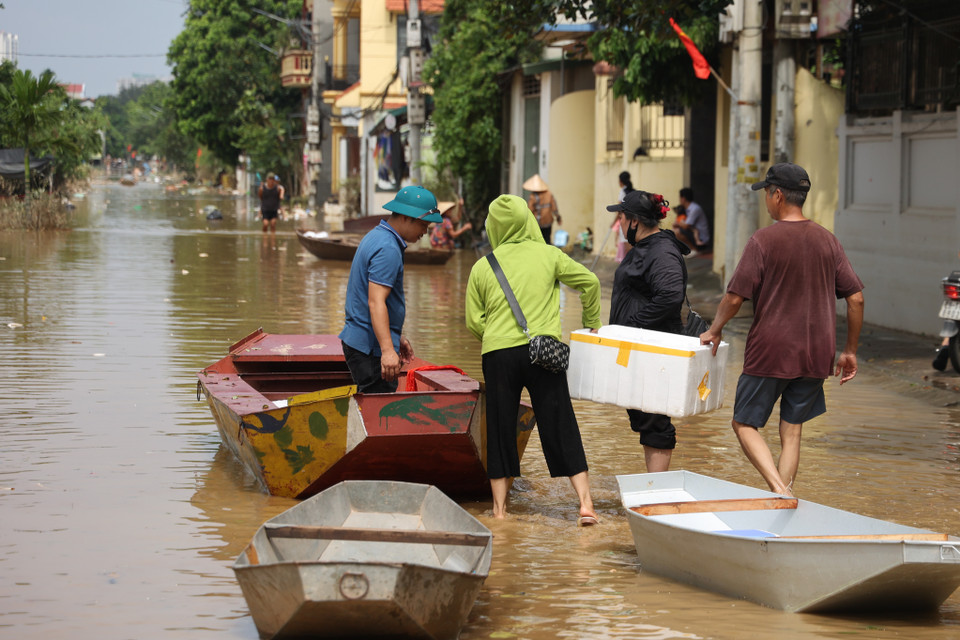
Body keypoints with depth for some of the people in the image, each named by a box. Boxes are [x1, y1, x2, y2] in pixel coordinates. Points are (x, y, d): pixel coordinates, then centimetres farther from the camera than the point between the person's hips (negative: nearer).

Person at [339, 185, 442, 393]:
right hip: (371, 348, -11)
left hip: (358, 342, 11)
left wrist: (397, 337, 31)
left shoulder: (375, 236, 17)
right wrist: (387, 350, -34)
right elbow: (375, 302, -27)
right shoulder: (388, 249, -17)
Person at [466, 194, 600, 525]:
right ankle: (585, 503, -2)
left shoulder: (482, 267, 5)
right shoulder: (548, 255, 5)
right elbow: (589, 281, 10)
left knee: (500, 429, 9)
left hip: (498, 353, 0)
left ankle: (499, 508, 11)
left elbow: (473, 322, 6)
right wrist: (592, 323, 24)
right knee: (560, 427, 3)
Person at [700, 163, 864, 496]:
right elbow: (856, 298, 5)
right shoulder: (827, 241, 5)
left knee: (745, 424, 6)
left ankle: (779, 489, -13)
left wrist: (714, 330, 7)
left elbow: (735, 297, -11)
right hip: (815, 355, 5)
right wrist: (850, 352, 14)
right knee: (791, 431, 13)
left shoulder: (763, 240, -10)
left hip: (770, 351, -5)